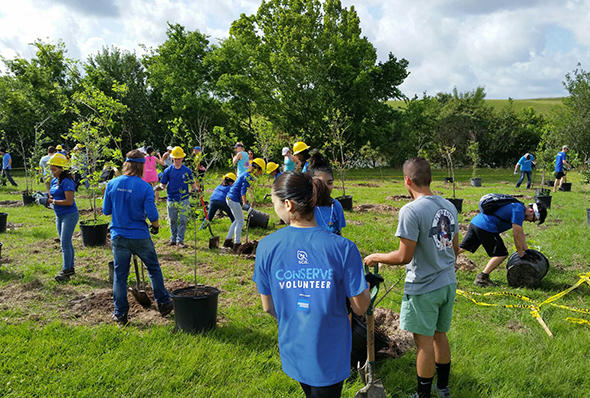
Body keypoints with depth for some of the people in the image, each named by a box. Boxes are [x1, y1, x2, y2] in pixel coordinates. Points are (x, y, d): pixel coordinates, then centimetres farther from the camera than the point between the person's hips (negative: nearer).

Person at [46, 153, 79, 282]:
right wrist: (47, 198, -5)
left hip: (69, 215, -9)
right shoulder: (54, 180, 9)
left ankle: (66, 271, -2)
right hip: (59, 216, 9)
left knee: (65, 243, -8)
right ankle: (70, 268, 26)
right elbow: (51, 196, 18)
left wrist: (53, 201, -18)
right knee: (66, 243, 15)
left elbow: (69, 201, -23)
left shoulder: (67, 181, -17)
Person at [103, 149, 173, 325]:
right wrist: (156, 227, 5)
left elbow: (106, 210, 4)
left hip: (118, 236, 3)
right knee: (154, 269, 16)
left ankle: (120, 314, 17)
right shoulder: (145, 187, -13)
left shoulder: (112, 184, -3)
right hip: (140, 236, -2)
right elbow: (152, 214, -15)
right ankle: (163, 303, 25)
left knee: (120, 275, 10)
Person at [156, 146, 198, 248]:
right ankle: (173, 239, 23)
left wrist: (194, 189, -9)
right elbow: (163, 184, 5)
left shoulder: (187, 170, 2)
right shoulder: (168, 170, 3)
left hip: (184, 200, -1)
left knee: (183, 220, -3)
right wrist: (160, 187, -17)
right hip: (171, 200, 1)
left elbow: (193, 183, 10)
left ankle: (180, 240, 4)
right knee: (172, 221, 9)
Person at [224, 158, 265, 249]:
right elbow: (243, 190, -25)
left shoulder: (245, 174, 15)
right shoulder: (248, 176, -15)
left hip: (229, 198, 10)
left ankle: (228, 241, 23)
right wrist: (245, 203, -31)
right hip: (234, 200, -10)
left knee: (237, 220, 19)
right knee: (240, 221, 0)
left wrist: (245, 200, 29)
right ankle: (237, 244, 5)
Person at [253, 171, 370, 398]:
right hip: (329, 354, -2)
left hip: (292, 352, 3)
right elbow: (360, 308, -12)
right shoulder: (343, 248, -21)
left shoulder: (266, 246, -14)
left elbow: (268, 307, -2)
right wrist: (366, 285, 9)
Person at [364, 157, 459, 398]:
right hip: (448, 284, 8)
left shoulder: (411, 211, -22)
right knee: (440, 336, 22)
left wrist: (376, 257, -5)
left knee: (424, 342, 6)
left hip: (423, 288, -8)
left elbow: (404, 257, -21)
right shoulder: (449, 207, 3)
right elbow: (455, 249, 13)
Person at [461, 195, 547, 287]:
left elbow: (520, 232, 27)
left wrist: (526, 250, 29)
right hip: (485, 228, -10)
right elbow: (517, 235, -11)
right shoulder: (519, 210, -11)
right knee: (502, 254, -2)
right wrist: (521, 255, 0)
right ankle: (482, 277, -7)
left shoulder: (518, 207, 20)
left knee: (462, 248, 13)